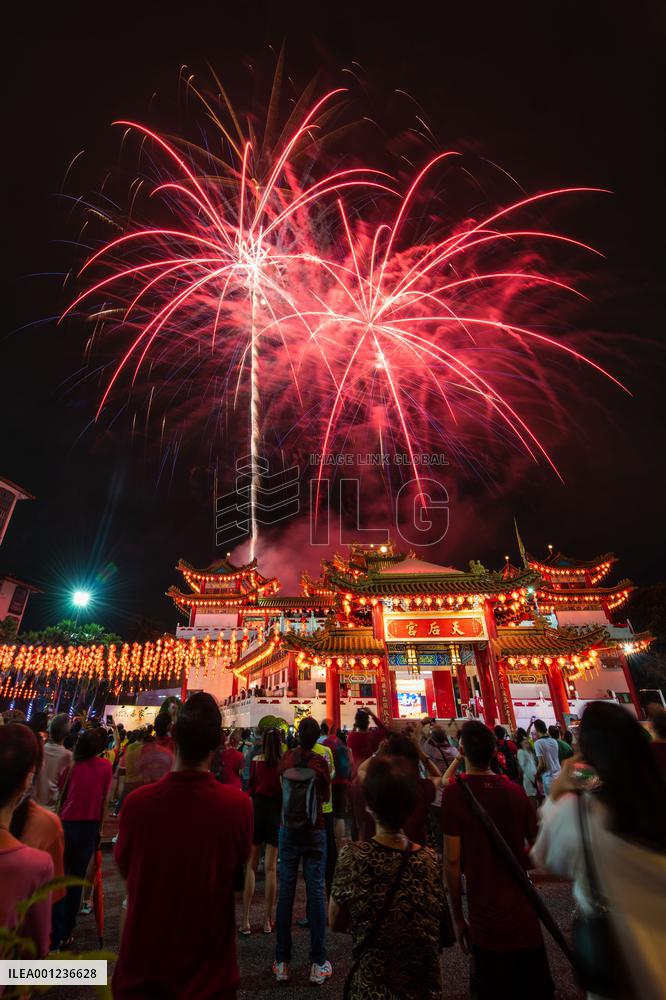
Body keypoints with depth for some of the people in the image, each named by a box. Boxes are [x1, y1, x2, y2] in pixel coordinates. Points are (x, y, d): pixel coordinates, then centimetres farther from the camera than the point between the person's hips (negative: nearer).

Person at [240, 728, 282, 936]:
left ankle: (245, 920, 14)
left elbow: (250, 787, -2)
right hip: (276, 811, -1)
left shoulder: (256, 761, -7)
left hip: (257, 808, 1)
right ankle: (267, 920, 21)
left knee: (251, 866, 12)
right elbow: (287, 789, -6)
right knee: (271, 867, 11)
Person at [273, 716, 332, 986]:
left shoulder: (287, 758, -7)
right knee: (315, 891, 6)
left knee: (286, 890, 11)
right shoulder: (319, 761, -14)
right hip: (314, 832, -2)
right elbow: (325, 796, -4)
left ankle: (282, 962, 20)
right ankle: (318, 964, 13)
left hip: (288, 830, 3)